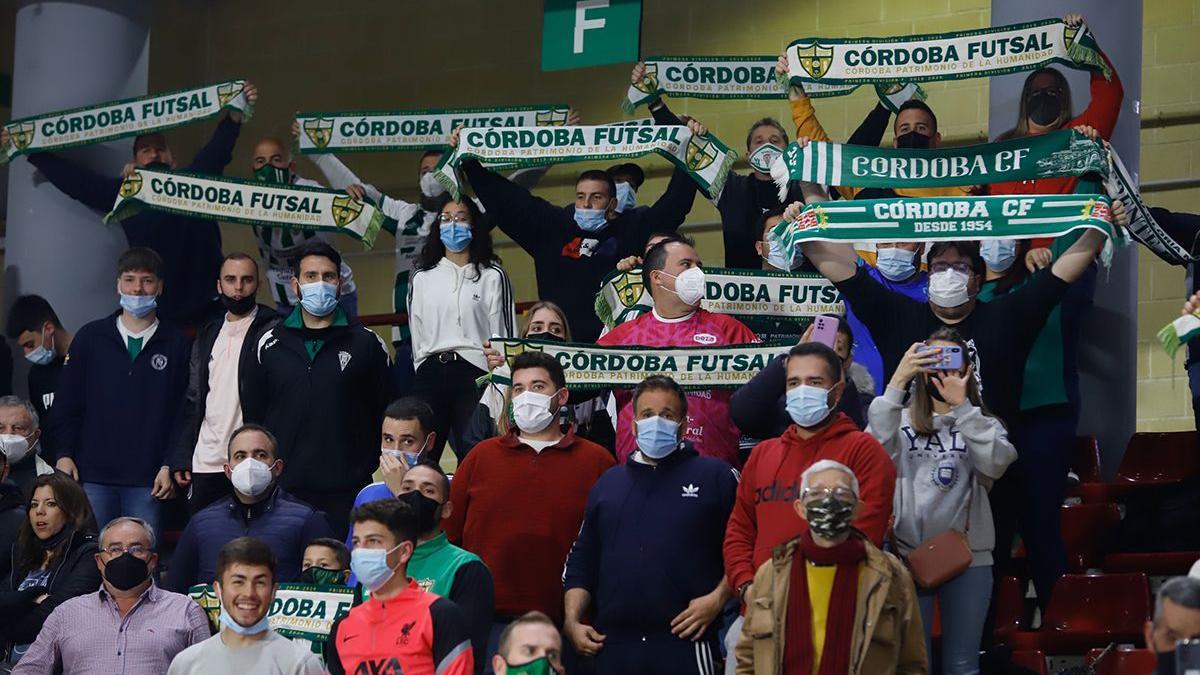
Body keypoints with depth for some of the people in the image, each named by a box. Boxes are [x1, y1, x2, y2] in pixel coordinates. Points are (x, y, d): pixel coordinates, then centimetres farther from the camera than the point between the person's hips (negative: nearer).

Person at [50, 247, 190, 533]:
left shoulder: (177, 344, 5)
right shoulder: (90, 337, 8)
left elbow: (184, 411, 3)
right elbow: (67, 401, 9)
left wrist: (170, 466, -4)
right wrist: (64, 453, 0)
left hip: (147, 479, -1)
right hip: (93, 474, 1)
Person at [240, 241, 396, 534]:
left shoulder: (366, 344, 6)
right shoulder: (268, 345, 10)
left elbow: (389, 415, 8)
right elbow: (252, 416, 14)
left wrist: (363, 468, 1)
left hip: (347, 493, -1)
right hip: (284, 493, 1)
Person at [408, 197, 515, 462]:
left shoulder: (492, 276, 5)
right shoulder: (422, 277, 16)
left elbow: (504, 330, 2)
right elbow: (416, 331, 18)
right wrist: (425, 369, 13)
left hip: (474, 373, -3)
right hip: (430, 373, 3)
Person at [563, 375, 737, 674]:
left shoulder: (716, 476, 4)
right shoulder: (607, 483, 19)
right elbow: (581, 561, 21)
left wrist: (718, 598, -11)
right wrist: (572, 621, 10)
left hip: (685, 643, -4)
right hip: (613, 648, 4)